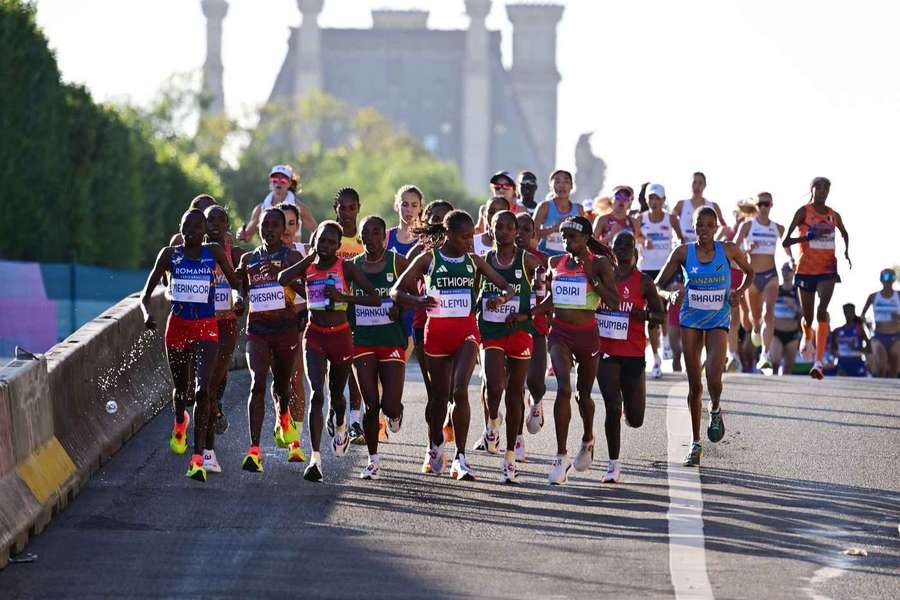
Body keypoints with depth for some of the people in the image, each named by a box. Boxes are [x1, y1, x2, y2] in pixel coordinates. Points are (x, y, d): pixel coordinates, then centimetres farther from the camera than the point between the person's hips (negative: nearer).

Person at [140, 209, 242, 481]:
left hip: (206, 329, -2)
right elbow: (147, 293, 2)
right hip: (177, 326, 2)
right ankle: (180, 423, 55)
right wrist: (147, 313, -18)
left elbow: (236, 282, 7)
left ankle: (198, 459, -18)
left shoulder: (214, 252, 0)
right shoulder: (170, 254, 0)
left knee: (203, 390, -17)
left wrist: (240, 297, -15)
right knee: (181, 389, 17)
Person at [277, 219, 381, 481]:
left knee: (336, 393, 16)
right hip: (315, 336, 0)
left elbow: (375, 298, -10)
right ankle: (315, 458, -21)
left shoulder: (346, 268, -5)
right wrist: (309, 257, -10)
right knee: (317, 393, -16)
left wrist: (343, 297, -20)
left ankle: (341, 429, 53)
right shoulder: (307, 267, 2)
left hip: (340, 336, 0)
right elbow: (283, 279, -18)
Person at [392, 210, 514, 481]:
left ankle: (460, 459, -13)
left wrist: (502, 298, -17)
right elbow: (396, 290, -3)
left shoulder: (474, 262, 6)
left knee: (460, 391, -17)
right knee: (439, 395, 9)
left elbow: (507, 287, 8)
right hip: (436, 331, 0)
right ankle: (435, 446, 36)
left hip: (466, 331, 0)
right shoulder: (428, 259, -1)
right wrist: (418, 300, -25)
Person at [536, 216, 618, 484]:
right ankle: (561, 457, -18)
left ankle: (587, 441, 44)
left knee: (584, 393, 14)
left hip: (587, 333, -2)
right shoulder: (556, 262, 6)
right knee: (563, 387, -18)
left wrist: (591, 276, -18)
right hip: (560, 332, 2)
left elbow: (614, 301, -13)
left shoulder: (599, 263, -6)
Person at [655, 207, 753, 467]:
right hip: (691, 320, 1)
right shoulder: (683, 253, -5)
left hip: (718, 321, -1)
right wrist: (668, 295, -24)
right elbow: (657, 285, -2)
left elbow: (749, 272, 13)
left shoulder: (728, 250, -5)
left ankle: (715, 411, 16)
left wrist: (739, 292, -5)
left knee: (713, 378, -20)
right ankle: (695, 444, 16)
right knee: (694, 385, 4)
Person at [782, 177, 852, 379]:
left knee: (822, 311, -19)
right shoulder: (803, 212, -5)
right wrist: (808, 236, -25)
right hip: (806, 269, -1)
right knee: (808, 316, 10)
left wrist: (846, 252, 11)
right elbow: (785, 242, -11)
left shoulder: (834, 215, 7)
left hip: (827, 269, 1)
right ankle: (808, 337, 50)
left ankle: (819, 363, -26)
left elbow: (845, 234, 29)